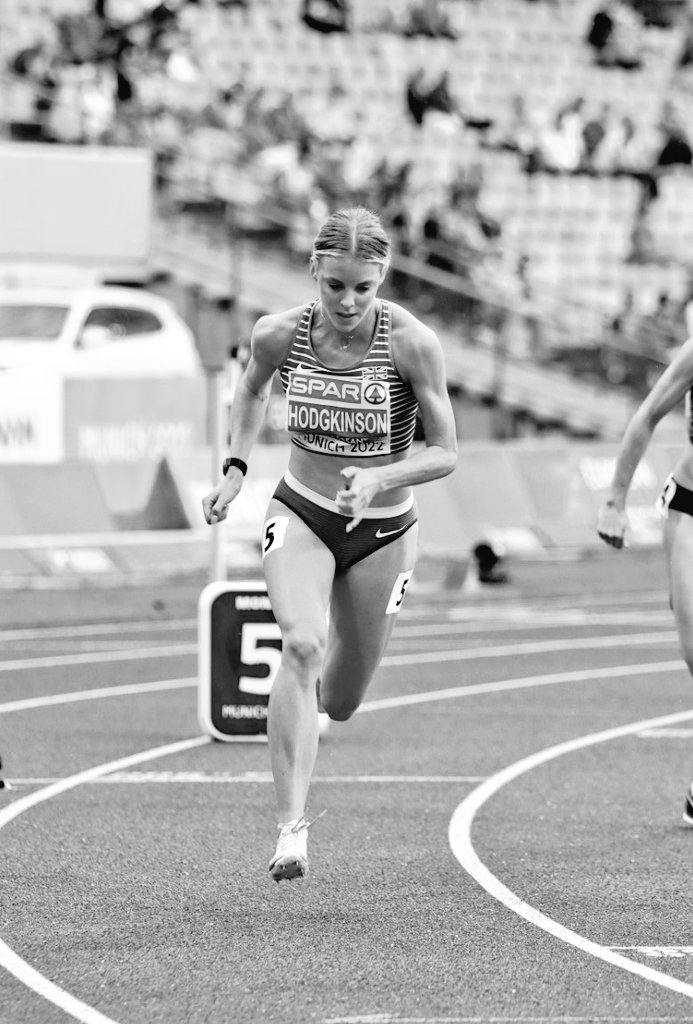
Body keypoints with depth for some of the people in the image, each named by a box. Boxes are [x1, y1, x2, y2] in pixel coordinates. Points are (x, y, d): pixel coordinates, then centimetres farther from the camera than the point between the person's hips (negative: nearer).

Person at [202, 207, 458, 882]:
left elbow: (444, 452, -12)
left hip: (383, 530, 0)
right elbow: (251, 390, 12)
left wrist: (379, 476, -29)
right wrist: (235, 470, 2)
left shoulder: (412, 343, -19)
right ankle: (291, 826, -33)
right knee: (301, 646, -29)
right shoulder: (278, 335, -12)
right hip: (301, 515, 0)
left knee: (340, 702, 10)